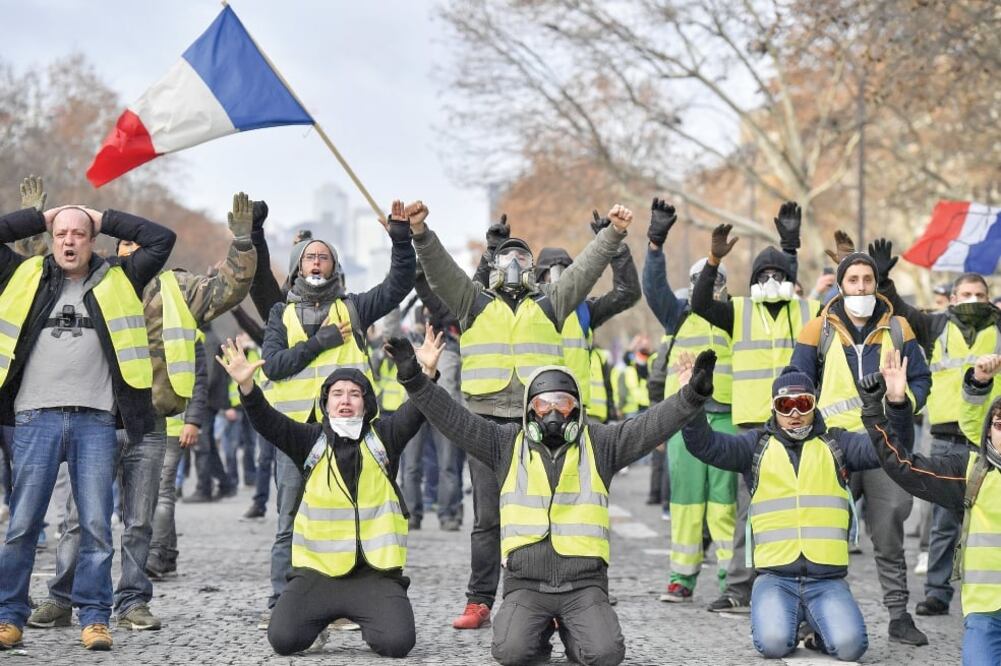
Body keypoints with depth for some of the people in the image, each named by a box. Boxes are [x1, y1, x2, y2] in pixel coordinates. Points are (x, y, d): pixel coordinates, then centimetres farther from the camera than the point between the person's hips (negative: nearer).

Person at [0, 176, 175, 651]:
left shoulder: (117, 281, 12)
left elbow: (162, 240, 10)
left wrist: (105, 219, 13)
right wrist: (40, 217, 13)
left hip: (96, 420, 0)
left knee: (96, 525, -2)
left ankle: (94, 618, 6)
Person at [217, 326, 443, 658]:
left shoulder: (382, 436, 6)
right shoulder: (311, 440, 6)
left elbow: (416, 411, -9)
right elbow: (268, 422, -7)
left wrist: (426, 372, -29)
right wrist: (246, 385, -26)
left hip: (375, 573, -1)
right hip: (317, 571, 1)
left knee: (398, 642, -20)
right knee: (283, 638, -16)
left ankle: (369, 619, 17)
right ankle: (321, 615, 19)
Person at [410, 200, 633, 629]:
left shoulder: (548, 305, 17)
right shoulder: (474, 303, 14)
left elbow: (585, 269, 11)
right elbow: (440, 268, 2)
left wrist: (613, 233, 1)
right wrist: (420, 233, -13)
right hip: (488, 421, 0)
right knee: (487, 518, 0)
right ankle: (479, 602, 3)